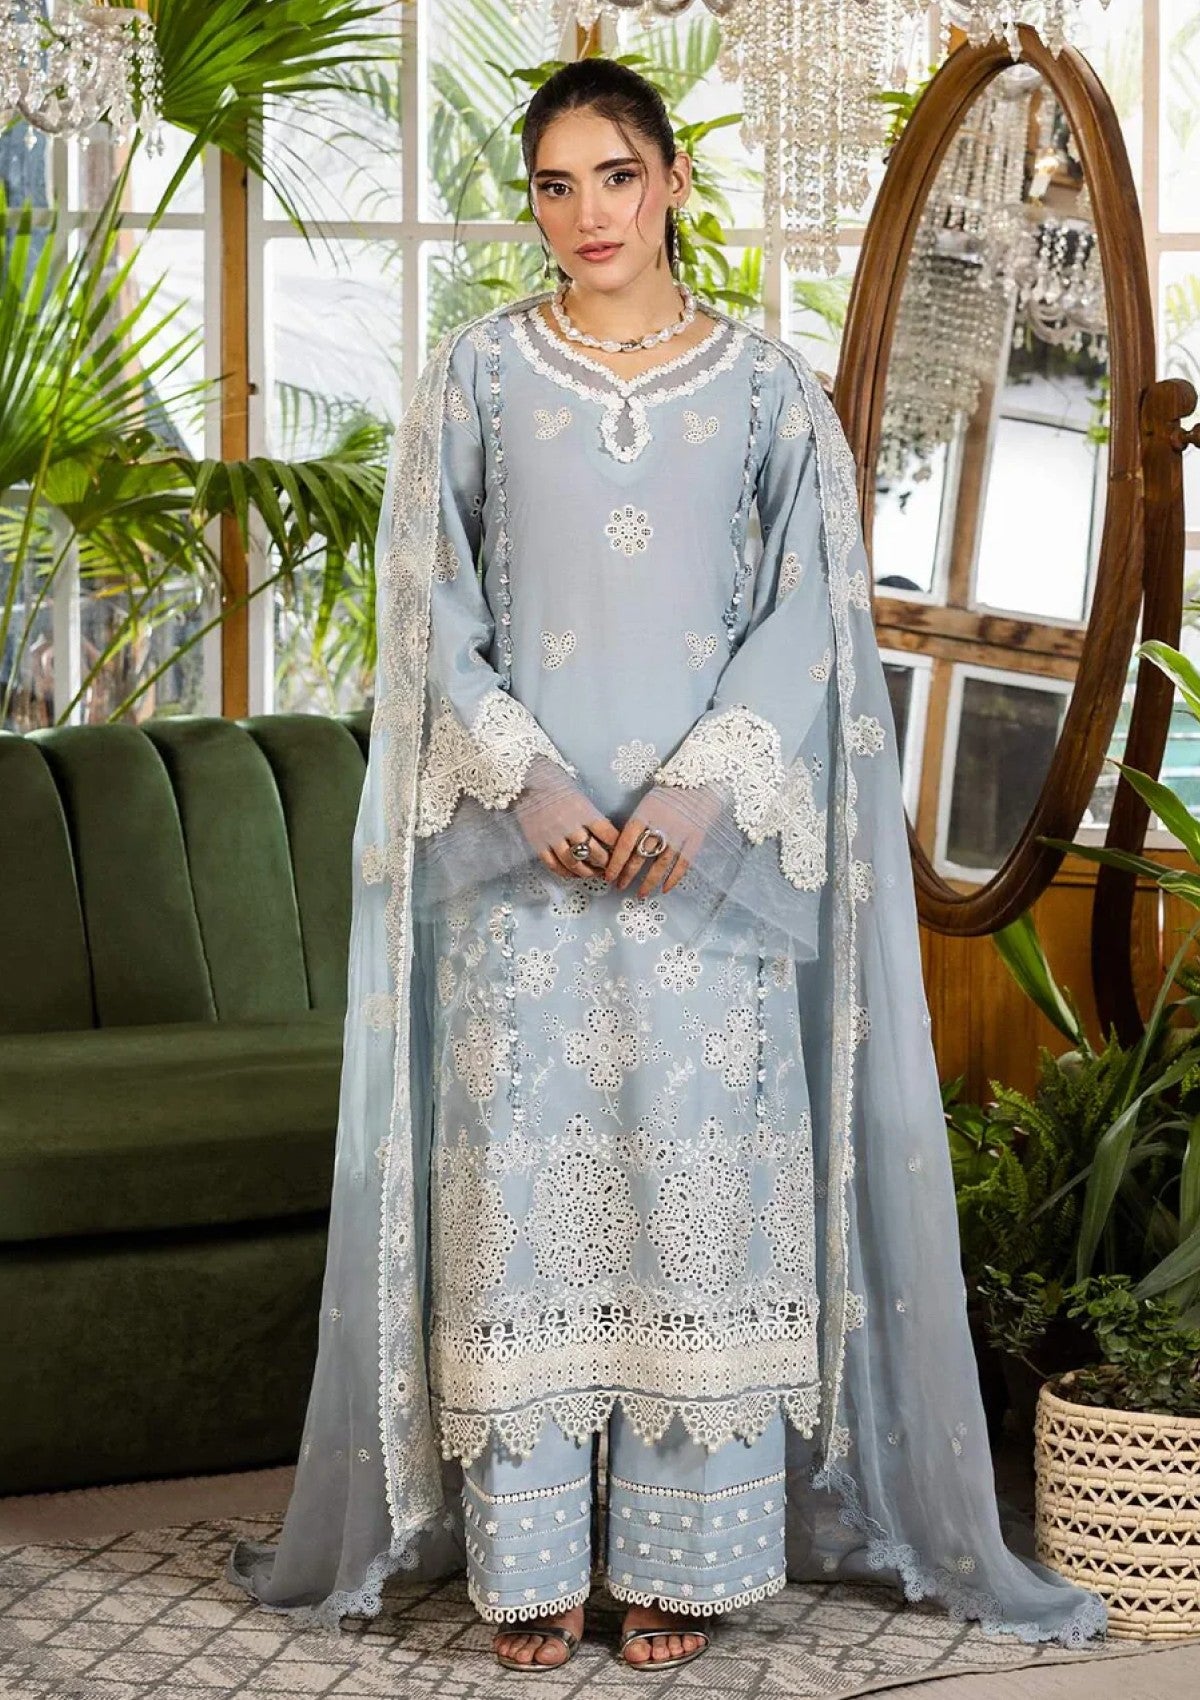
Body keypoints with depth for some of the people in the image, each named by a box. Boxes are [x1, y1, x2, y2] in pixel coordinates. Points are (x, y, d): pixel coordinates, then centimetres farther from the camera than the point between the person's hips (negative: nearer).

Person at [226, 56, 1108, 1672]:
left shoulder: (769, 384, 6)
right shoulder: (474, 374, 6)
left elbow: (807, 612, 1)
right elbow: (431, 609, 3)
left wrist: (707, 783, -12)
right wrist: (527, 778, -11)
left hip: (713, 846, 0)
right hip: (518, 843, 0)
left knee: (705, 1165, 0)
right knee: (520, 1168, -1)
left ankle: (687, 1552, 9)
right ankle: (528, 1556, 8)